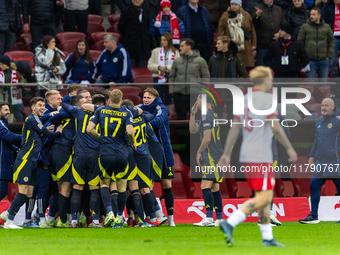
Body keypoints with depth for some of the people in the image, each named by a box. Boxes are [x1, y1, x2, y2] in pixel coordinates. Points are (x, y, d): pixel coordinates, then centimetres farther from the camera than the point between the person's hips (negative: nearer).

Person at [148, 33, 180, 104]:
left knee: (169, 101, 3)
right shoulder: (155, 51, 10)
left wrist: (167, 68, -20)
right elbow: (150, 65, 4)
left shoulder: (175, 52, 3)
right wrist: (159, 67, -14)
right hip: (158, 79, 1)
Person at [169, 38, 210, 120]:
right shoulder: (177, 61, 8)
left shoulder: (200, 61, 0)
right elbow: (171, 77, 12)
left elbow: (206, 77, 2)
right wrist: (171, 91, 2)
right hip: (179, 94, 3)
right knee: (180, 117, 7)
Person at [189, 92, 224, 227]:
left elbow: (207, 138, -18)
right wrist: (193, 114, 16)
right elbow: (192, 130, 26)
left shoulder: (206, 115, -12)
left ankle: (209, 218, -21)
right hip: (217, 156, 10)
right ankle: (219, 219, 11)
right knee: (214, 188, 11)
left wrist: (199, 152, -7)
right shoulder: (213, 115, 20)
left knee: (205, 186, -14)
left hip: (211, 157, -10)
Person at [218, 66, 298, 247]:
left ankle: (267, 238, 11)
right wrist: (289, 149, -9)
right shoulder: (267, 98, -9)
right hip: (261, 157, -9)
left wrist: (226, 154, 10)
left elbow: (234, 128, 10)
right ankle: (230, 224, -24)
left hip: (246, 157, 9)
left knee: (265, 197, 14)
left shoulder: (244, 101, 14)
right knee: (263, 199, -11)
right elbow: (275, 127, -16)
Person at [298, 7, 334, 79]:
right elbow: (300, 42, 1)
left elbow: (331, 41, 10)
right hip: (310, 61, -2)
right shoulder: (305, 27, -1)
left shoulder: (326, 27, 4)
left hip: (324, 60, 2)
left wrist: (329, 56, 2)